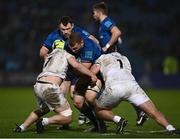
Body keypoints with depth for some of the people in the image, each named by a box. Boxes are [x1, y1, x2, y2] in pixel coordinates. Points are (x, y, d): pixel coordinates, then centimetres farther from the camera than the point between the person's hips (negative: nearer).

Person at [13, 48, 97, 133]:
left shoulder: (50, 55, 29)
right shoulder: (66, 54, 10)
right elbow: (76, 65, -5)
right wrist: (92, 75, -2)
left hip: (37, 86, 7)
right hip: (50, 88, -7)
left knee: (43, 110, 37)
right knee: (67, 118, 0)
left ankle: (22, 127, 26)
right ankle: (44, 122, -17)